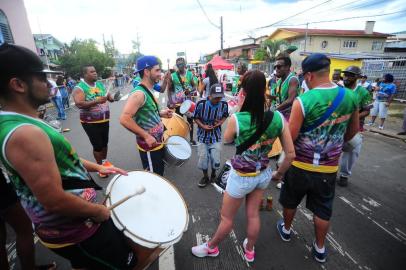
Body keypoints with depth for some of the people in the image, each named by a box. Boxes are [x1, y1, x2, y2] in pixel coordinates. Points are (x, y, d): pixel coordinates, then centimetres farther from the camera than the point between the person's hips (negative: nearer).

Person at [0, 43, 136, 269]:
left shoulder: (20, 123, 3)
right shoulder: (24, 134, -32)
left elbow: (60, 158, 14)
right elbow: (55, 201, -32)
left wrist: (97, 167, 11)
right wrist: (98, 211, -16)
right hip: (74, 231, -9)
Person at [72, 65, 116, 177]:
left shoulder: (100, 84, 8)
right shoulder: (79, 88, -11)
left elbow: (109, 96, 13)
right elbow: (79, 104, -22)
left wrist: (112, 98, -11)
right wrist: (97, 101, -32)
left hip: (104, 120, 6)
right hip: (90, 122, -5)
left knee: (105, 143, 15)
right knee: (97, 145, -1)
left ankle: (104, 161, 36)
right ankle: (99, 166, 17)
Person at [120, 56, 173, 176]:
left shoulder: (148, 91, 7)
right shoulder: (139, 93, -23)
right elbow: (124, 119, -30)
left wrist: (161, 113, 5)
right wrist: (146, 136, -27)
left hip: (158, 143, 9)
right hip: (149, 145, -9)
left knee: (159, 175, 23)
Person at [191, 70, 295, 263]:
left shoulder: (236, 119, -24)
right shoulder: (278, 118, -13)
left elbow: (227, 139, -2)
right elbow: (291, 154, -6)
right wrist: (279, 174, 10)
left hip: (241, 177, -4)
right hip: (263, 174, 4)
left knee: (227, 218, 18)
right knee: (253, 214, 25)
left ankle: (211, 248, 45)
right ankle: (249, 250, 50)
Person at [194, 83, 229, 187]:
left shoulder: (224, 105, -14)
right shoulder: (201, 104, -20)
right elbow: (196, 118, -6)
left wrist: (220, 122, -13)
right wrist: (203, 126, -20)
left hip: (216, 136, 1)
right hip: (203, 136, 0)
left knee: (216, 160, 1)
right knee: (203, 158, 4)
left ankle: (213, 175, 34)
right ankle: (205, 176, 33)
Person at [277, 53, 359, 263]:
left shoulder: (303, 101, -23)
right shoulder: (350, 97, -6)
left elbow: (289, 137, -19)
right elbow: (353, 130, 9)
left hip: (300, 165, -3)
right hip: (329, 167, 4)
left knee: (290, 201, 22)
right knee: (323, 209, 20)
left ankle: (286, 229, 46)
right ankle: (320, 248, 38)